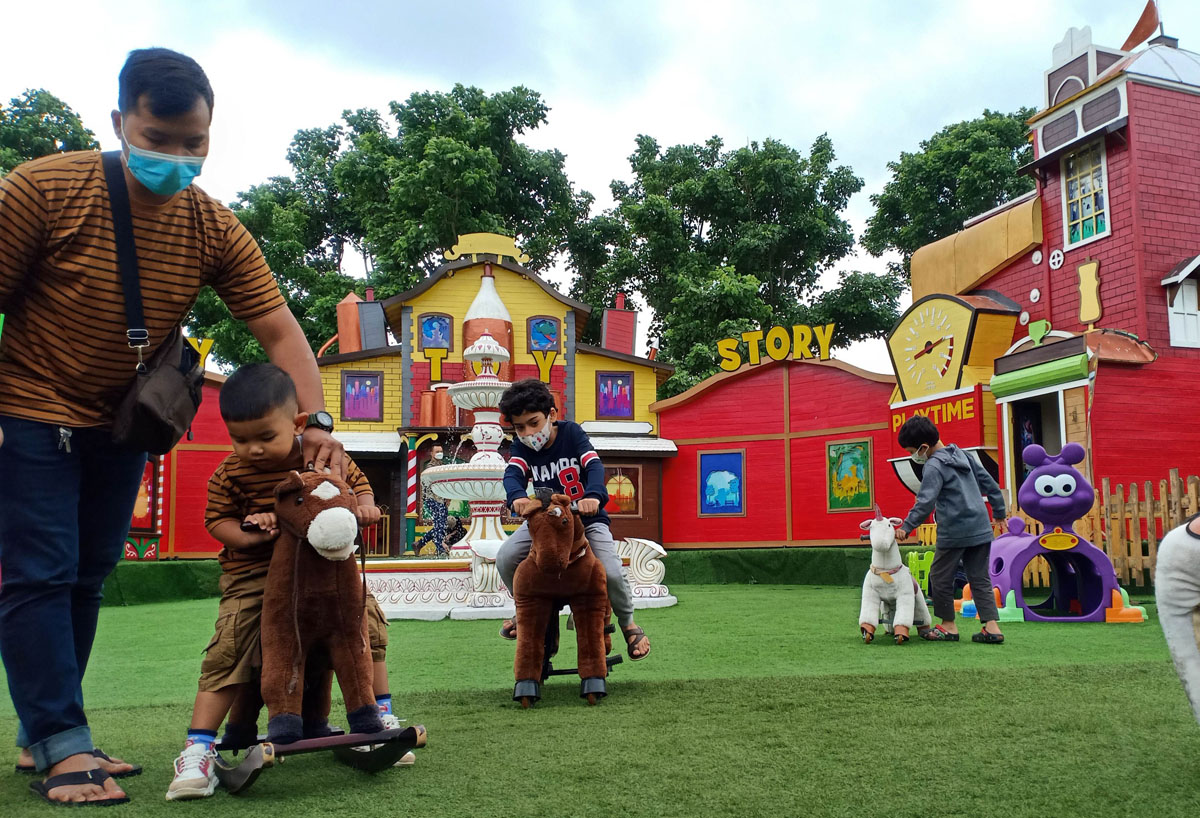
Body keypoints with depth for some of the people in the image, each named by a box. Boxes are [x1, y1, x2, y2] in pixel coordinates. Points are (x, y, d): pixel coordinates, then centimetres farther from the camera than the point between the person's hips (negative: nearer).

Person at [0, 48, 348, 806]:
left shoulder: (215, 229, -10)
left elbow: (279, 328, -14)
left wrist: (316, 421, -27)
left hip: (121, 423, 5)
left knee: (88, 577, 11)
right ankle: (62, 748, -2)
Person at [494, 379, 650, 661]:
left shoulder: (571, 432, -14)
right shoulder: (521, 446, -6)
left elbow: (594, 465, -29)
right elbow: (513, 474, -25)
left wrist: (593, 495, -51)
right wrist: (518, 497, -50)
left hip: (586, 518, -3)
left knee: (611, 573, -25)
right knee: (505, 559, -19)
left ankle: (628, 623, 7)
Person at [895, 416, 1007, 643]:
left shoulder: (934, 467, -13)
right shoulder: (962, 454, 12)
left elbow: (925, 502, -23)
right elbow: (988, 482, 18)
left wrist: (907, 526, -19)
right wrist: (999, 511, 27)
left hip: (954, 532, -8)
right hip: (981, 529, 8)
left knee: (940, 577, 7)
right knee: (980, 578, 12)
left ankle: (949, 626, 15)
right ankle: (991, 626, 5)